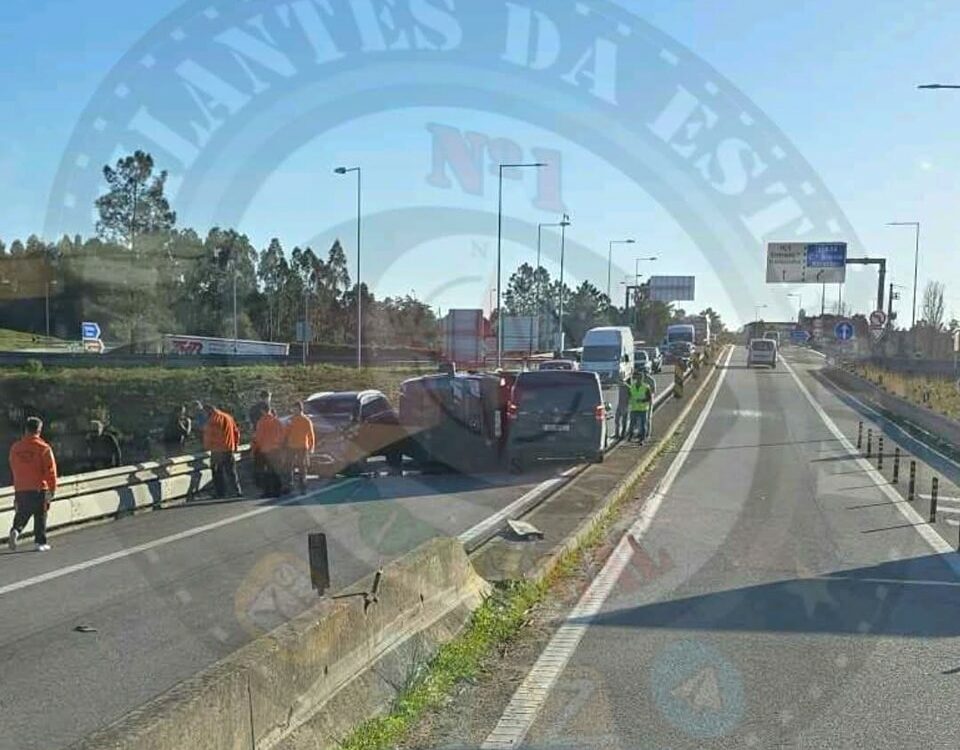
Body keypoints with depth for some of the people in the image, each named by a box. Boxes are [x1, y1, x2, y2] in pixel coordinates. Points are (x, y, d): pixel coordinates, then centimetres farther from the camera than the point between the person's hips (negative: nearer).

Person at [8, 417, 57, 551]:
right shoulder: (44, 448, -10)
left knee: (21, 514, 17)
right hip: (39, 489, -3)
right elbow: (50, 470, -10)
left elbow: (13, 469, 15)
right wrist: (52, 488, -2)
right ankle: (40, 543, 7)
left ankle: (16, 530, -8)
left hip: (20, 489, 3)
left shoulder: (15, 448, 4)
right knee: (40, 516, 5)